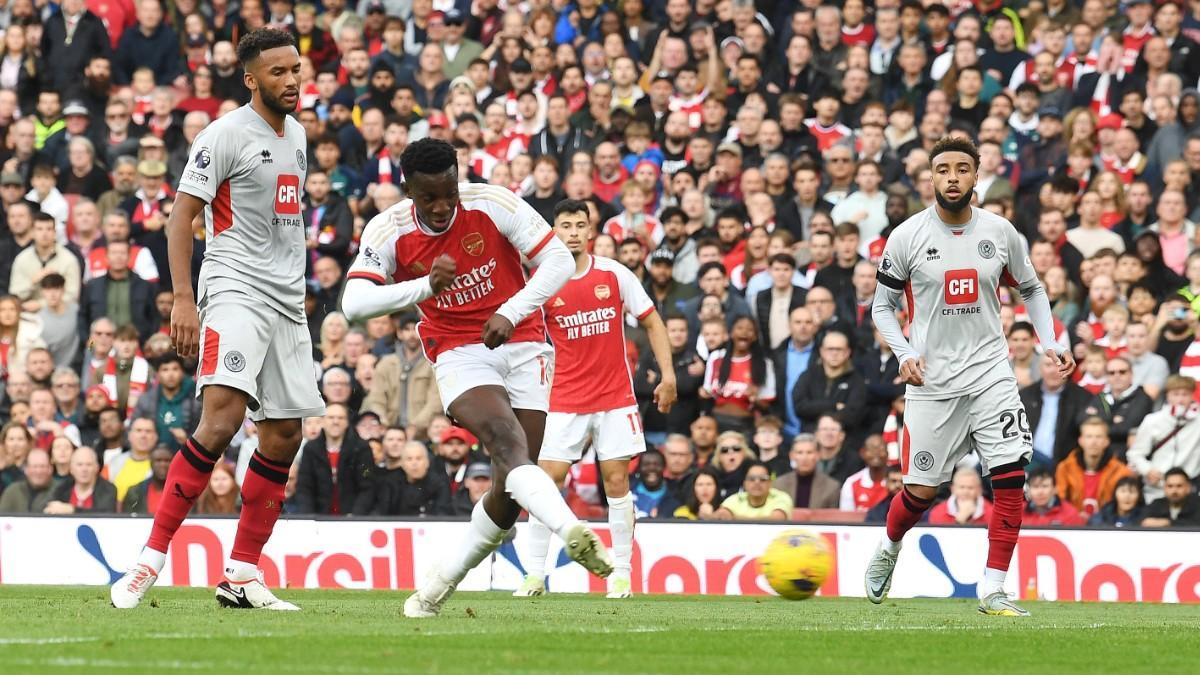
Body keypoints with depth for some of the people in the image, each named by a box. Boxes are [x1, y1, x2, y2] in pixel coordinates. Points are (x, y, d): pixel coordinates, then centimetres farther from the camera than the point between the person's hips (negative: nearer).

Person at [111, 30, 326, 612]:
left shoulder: (296, 136, 16)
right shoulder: (227, 134, -8)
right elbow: (181, 216, -12)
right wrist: (183, 299, -20)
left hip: (286, 302, 8)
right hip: (236, 289, -8)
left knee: (284, 436, 4)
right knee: (222, 417, -24)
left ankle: (241, 575, 11)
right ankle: (152, 557, -22)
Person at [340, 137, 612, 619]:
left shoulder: (493, 205, -11)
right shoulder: (388, 232, -8)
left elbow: (559, 261, -9)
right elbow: (353, 303, -19)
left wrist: (510, 313, -22)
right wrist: (426, 285, -32)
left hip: (521, 346, 1)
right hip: (459, 356, -1)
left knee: (510, 493, -5)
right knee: (508, 444, -31)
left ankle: (443, 581, 14)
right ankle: (571, 531, -52)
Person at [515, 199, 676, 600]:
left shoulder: (614, 274, -1)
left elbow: (652, 322, 6)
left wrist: (668, 375, 0)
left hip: (615, 397, 0)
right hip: (565, 400, 0)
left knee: (616, 480, -1)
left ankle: (622, 574, 8)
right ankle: (534, 574, -1)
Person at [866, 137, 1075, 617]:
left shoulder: (1000, 232, 2)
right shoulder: (907, 237, -4)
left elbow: (1031, 289, 17)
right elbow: (882, 307, 5)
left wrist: (1050, 342, 3)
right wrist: (905, 353, -11)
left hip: (990, 375, 2)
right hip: (932, 380, -2)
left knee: (1011, 479, -12)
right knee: (920, 491, 0)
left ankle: (992, 591, -5)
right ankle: (888, 549, 34)